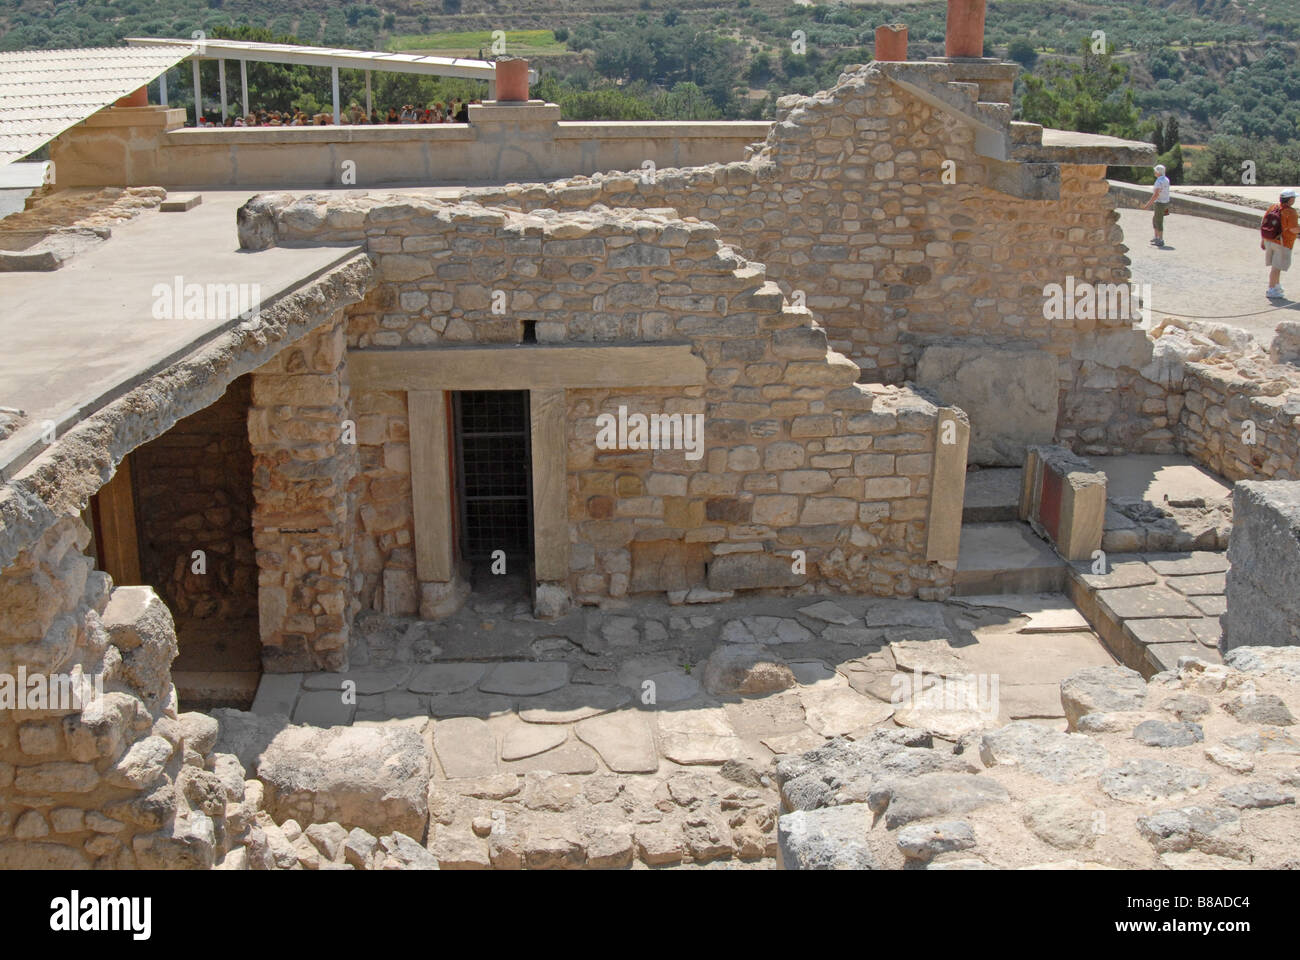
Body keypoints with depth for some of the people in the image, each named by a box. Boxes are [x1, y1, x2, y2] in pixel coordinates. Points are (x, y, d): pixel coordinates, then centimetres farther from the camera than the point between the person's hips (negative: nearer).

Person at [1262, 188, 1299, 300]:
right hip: (1282, 244, -7)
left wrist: (1262, 240, 11)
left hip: (1268, 240, 7)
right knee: (1277, 267, -1)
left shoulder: (1273, 207, 0)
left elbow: (1263, 224, 3)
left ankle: (1277, 286, 34)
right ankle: (1271, 290, 1)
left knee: (1275, 264, 20)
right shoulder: (1290, 211, -19)